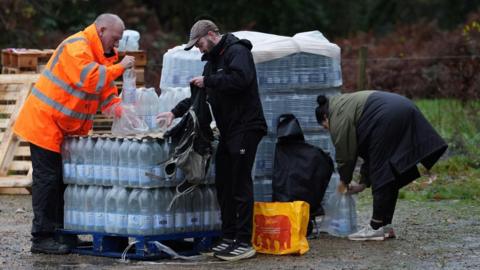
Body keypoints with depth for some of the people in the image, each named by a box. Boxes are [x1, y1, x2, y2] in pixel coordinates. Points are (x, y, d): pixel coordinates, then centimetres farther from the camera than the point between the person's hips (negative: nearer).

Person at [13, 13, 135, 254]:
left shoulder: (100, 55, 14)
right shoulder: (76, 48, -17)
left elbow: (107, 94, 13)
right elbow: (90, 80, -30)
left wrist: (123, 113, -3)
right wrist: (120, 67, -22)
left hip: (65, 129, 10)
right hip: (44, 122, -10)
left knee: (63, 179, 11)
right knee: (47, 179, -8)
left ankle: (62, 234, 16)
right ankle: (42, 238, -6)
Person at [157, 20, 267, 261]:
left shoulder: (237, 51, -10)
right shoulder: (213, 60, 19)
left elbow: (239, 79, -28)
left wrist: (207, 81, -19)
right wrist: (175, 112, 14)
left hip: (245, 128, -10)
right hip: (228, 130, 10)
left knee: (240, 184, -9)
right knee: (223, 184, 12)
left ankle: (244, 243, -7)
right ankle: (229, 237, 19)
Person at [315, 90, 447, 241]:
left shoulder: (338, 117, 4)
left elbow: (345, 154, 4)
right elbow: (366, 149, 31)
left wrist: (344, 182, 20)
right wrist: (363, 183, 30)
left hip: (388, 118, -10)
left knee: (380, 173, -3)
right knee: (391, 173, 13)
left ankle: (377, 227, 0)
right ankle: (386, 225, 15)